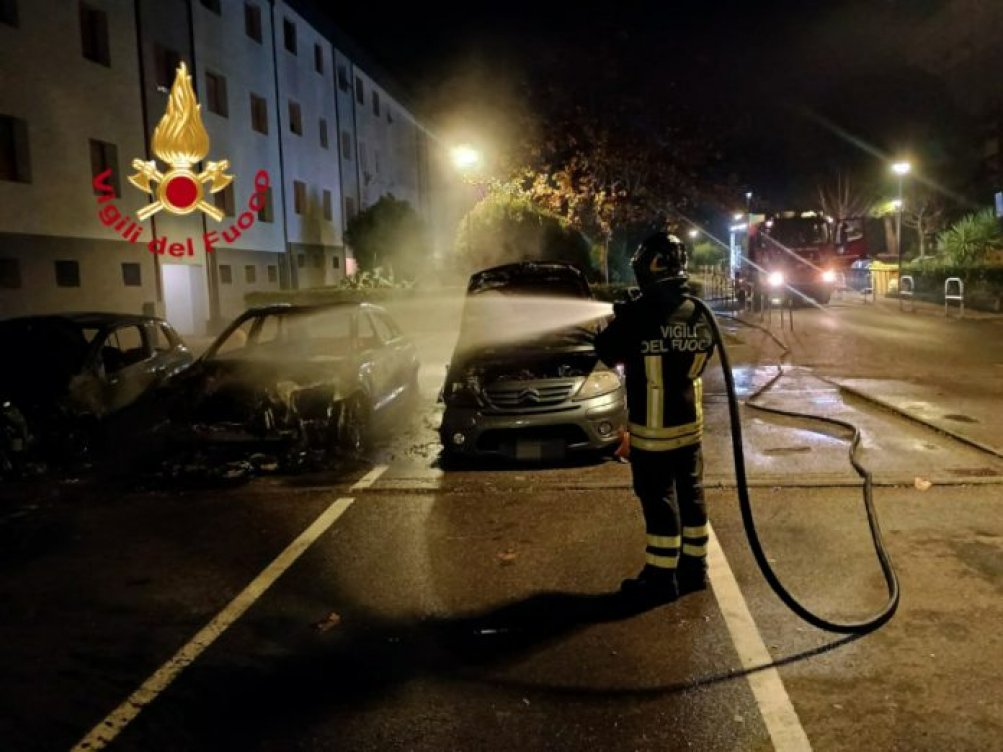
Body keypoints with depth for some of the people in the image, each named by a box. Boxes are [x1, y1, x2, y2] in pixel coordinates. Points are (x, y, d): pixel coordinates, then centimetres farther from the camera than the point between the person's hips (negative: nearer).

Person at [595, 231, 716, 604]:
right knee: (690, 495, 16)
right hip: (690, 424, 6)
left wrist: (621, 320, 11)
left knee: (659, 502, 3)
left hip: (651, 429, -6)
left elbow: (606, 352, -6)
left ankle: (661, 579, 13)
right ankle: (694, 567, 28)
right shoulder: (699, 314, 0)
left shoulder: (638, 314, -19)